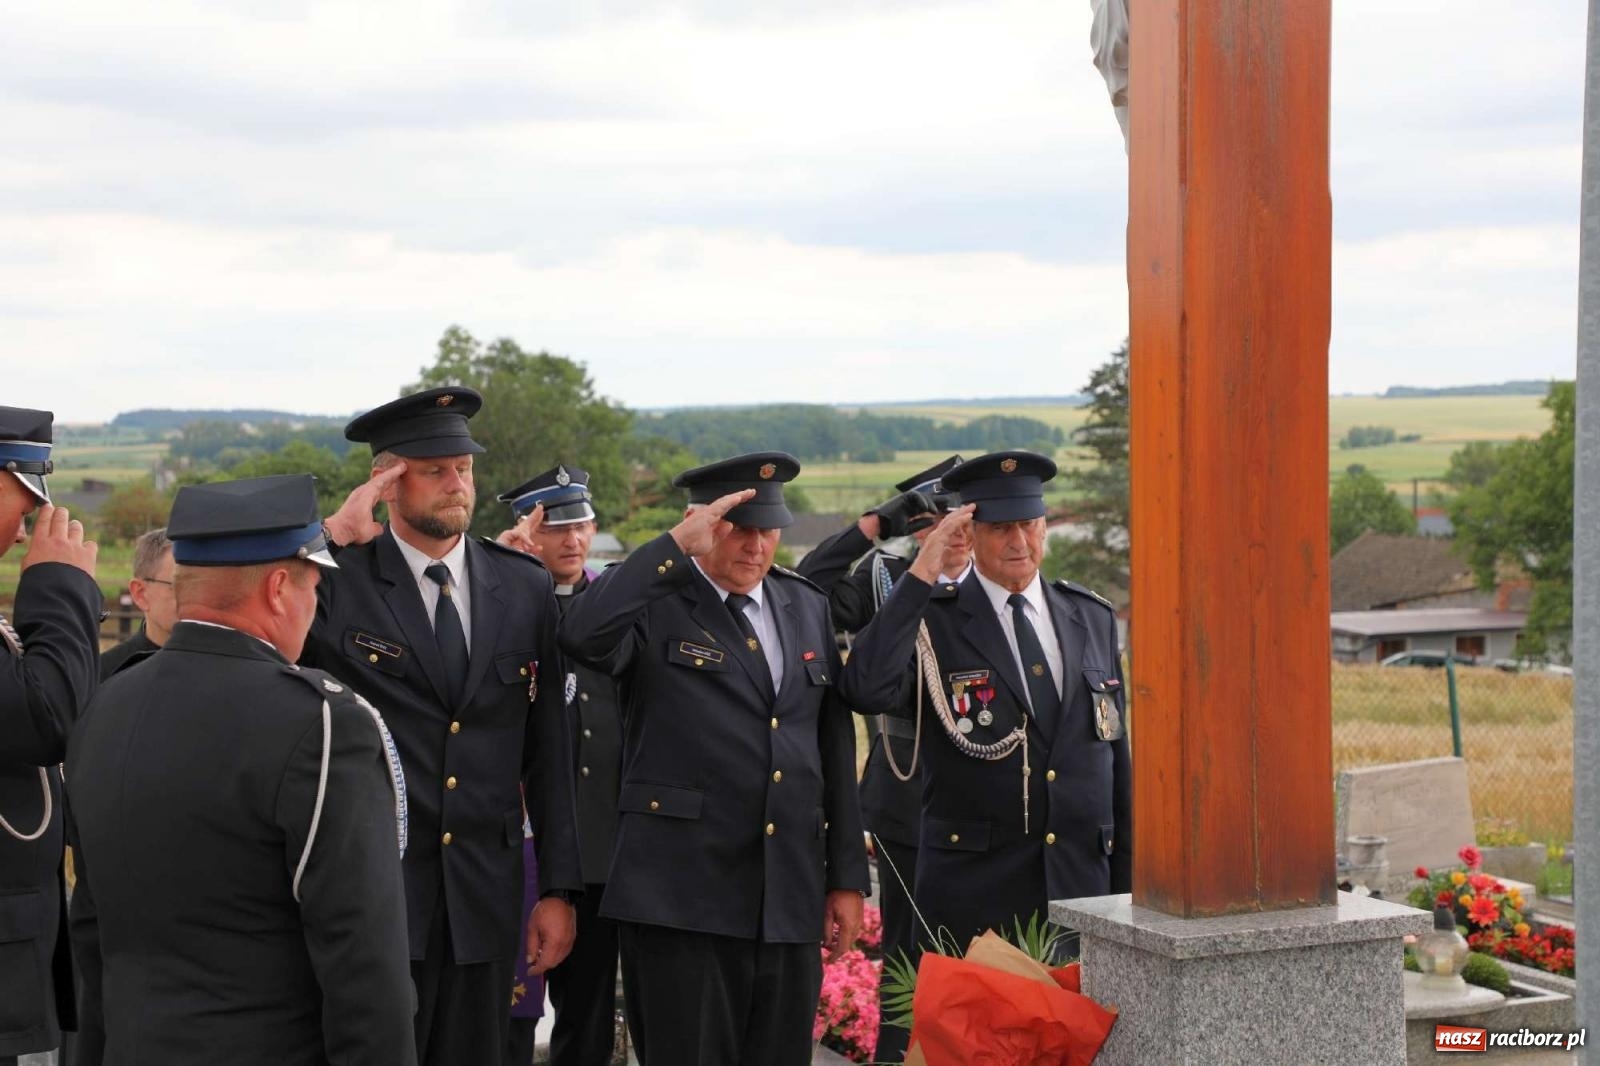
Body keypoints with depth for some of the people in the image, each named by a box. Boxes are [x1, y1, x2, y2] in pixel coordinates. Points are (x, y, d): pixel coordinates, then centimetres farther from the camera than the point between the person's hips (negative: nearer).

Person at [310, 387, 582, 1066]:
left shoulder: (525, 586, 6)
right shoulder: (335, 581, -4)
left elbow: (548, 748, 8)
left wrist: (558, 889, 6)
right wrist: (335, 536, -18)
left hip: (486, 893, 3)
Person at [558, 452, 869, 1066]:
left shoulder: (807, 607, 15)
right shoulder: (653, 603, -2)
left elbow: (835, 746, 15)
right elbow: (583, 636, -26)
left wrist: (848, 876, 12)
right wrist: (678, 546, -21)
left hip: (790, 901, 5)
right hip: (681, 899, -5)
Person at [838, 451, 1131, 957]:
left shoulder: (1092, 617, 13)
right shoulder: (933, 617, -2)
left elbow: (1115, 750, 16)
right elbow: (867, 691, -22)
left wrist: (1125, 880, 14)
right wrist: (921, 573, -20)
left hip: (1082, 885, 4)